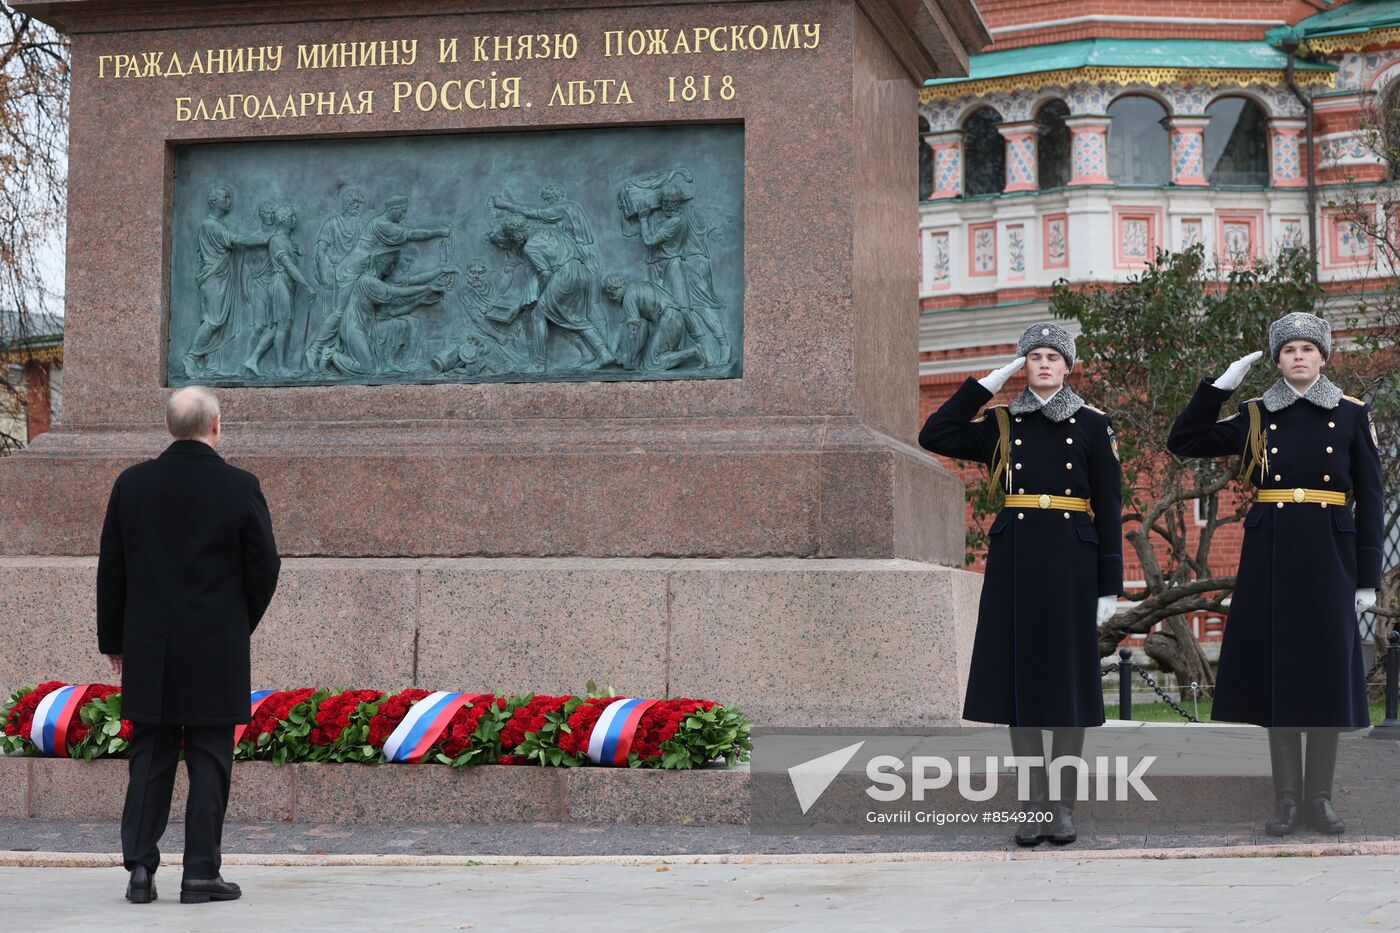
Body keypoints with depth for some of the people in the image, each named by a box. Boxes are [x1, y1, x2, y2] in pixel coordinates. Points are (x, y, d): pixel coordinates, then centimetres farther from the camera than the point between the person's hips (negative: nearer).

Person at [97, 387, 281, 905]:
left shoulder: (132, 484, 1)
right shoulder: (240, 488, -8)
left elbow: (111, 568, 5)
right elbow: (264, 566, -3)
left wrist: (113, 639, 14)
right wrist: (242, 625, 13)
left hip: (149, 649, 3)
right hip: (216, 649, -3)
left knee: (149, 759, 9)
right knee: (209, 760, 3)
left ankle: (140, 868, 5)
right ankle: (201, 872, 3)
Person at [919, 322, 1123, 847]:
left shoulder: (1092, 426, 4)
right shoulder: (1002, 424, 10)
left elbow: (1108, 508, 2)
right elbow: (934, 436, -1)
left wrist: (1110, 585, -4)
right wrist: (987, 385, 0)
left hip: (1071, 561, -2)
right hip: (1016, 559, 2)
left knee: (1068, 677, 1)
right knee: (1021, 673, 1)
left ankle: (1064, 805, 8)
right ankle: (1035, 804, 8)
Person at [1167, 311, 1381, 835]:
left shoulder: (1352, 415, 4)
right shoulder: (1256, 416, 6)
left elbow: (1369, 499, 4)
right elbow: (1182, 443, 1)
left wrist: (1368, 577, -1)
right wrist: (1222, 384, -5)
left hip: (1329, 556, -1)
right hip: (1271, 555, 1)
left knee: (1327, 672, 1)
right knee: (1278, 671, 2)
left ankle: (1319, 796, 11)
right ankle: (1286, 798, 9)